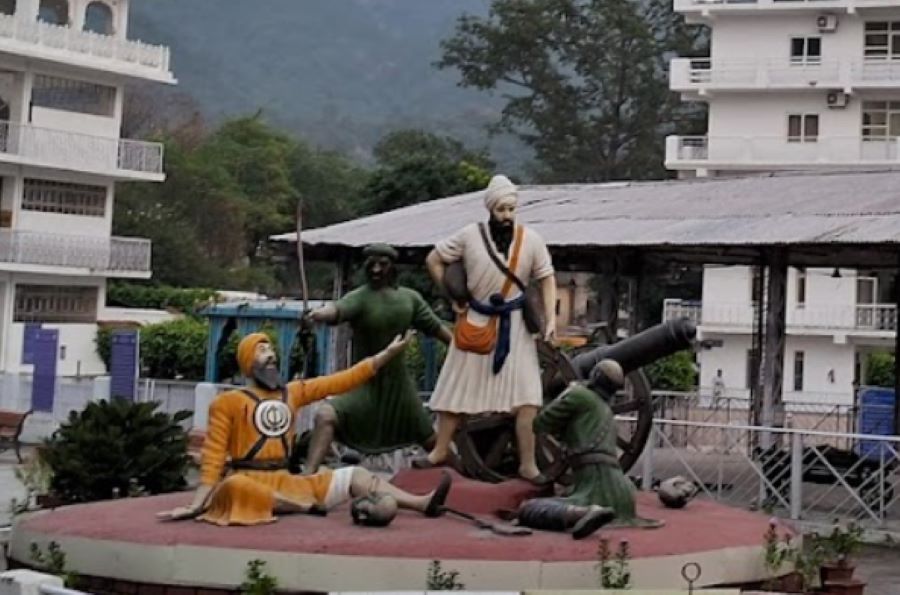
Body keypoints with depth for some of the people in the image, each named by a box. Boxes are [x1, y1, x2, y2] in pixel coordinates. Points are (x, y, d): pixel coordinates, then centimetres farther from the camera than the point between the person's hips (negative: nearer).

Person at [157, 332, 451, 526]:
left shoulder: (293, 392, 14)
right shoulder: (229, 402, -1)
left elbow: (342, 381, 14)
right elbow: (214, 456, -6)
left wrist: (388, 353, 11)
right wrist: (195, 505, -17)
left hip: (286, 481, 6)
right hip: (248, 482, -6)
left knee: (356, 475, -2)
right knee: (235, 488, -42)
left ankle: (423, 503, -13)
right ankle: (305, 506, -26)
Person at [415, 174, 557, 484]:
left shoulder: (530, 239, -7)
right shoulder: (470, 235, -8)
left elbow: (546, 279, -1)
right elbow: (434, 260, 2)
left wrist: (550, 320, -11)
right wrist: (453, 297, 0)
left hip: (514, 323, 0)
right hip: (476, 321, 0)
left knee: (527, 395, -7)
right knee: (457, 387, 8)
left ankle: (528, 463, -1)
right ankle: (441, 450, 23)